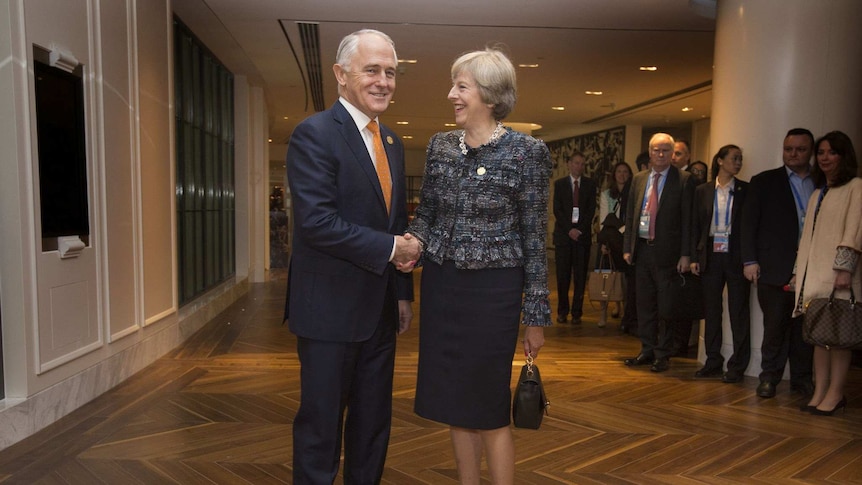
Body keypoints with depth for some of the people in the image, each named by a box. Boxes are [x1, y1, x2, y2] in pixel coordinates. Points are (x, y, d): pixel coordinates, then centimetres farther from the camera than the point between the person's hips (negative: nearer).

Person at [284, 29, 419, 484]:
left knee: (374, 421, 18)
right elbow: (317, 221, -23)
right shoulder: (314, 133, -12)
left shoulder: (391, 142, 12)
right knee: (321, 424, 7)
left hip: (380, 310, 8)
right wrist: (390, 248, -17)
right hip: (331, 309, -7)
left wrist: (403, 292, 14)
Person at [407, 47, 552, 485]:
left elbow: (535, 237, -6)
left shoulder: (526, 152, -8)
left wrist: (537, 315, -5)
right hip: (441, 284, 5)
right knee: (454, 403, 13)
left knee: (489, 408, 3)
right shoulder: (440, 146, 5)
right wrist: (414, 238, -11)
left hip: (493, 289, -5)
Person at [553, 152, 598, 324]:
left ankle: (577, 312, 6)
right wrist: (569, 229, -9)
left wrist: (580, 229, -8)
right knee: (562, 275, 0)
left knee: (580, 276, 0)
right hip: (563, 234, 0)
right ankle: (562, 311, 10)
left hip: (583, 234, 1)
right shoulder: (559, 183, 8)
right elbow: (557, 209, 1)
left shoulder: (590, 184, 9)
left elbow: (591, 210, 4)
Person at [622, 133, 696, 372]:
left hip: (667, 251, -4)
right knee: (644, 303, 10)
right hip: (642, 248, 5)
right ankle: (647, 350, 21)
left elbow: (688, 218, -6)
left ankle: (662, 355, 12)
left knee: (666, 304, 2)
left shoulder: (684, 180, -3)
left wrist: (686, 254, -10)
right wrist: (627, 247, 8)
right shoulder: (639, 179, 12)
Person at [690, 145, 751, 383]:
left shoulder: (746, 191, 1)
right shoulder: (703, 191, 7)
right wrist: (694, 257, 2)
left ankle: (737, 366, 10)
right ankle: (713, 361, 20)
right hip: (711, 256, 2)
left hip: (736, 256, -2)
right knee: (711, 310, 8)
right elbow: (696, 226, 8)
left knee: (739, 312, 2)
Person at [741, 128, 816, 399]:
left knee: (804, 326, 7)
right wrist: (750, 260, -4)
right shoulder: (764, 182, 6)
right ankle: (769, 377, 14)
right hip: (775, 268, -2)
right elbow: (749, 223, 3)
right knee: (775, 325, 3)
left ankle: (801, 377, 19)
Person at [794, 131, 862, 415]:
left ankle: (835, 393, 1)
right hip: (814, 272, 7)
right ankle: (819, 392, 9)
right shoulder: (818, 193, 20)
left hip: (838, 273, -7)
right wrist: (800, 272, 13)